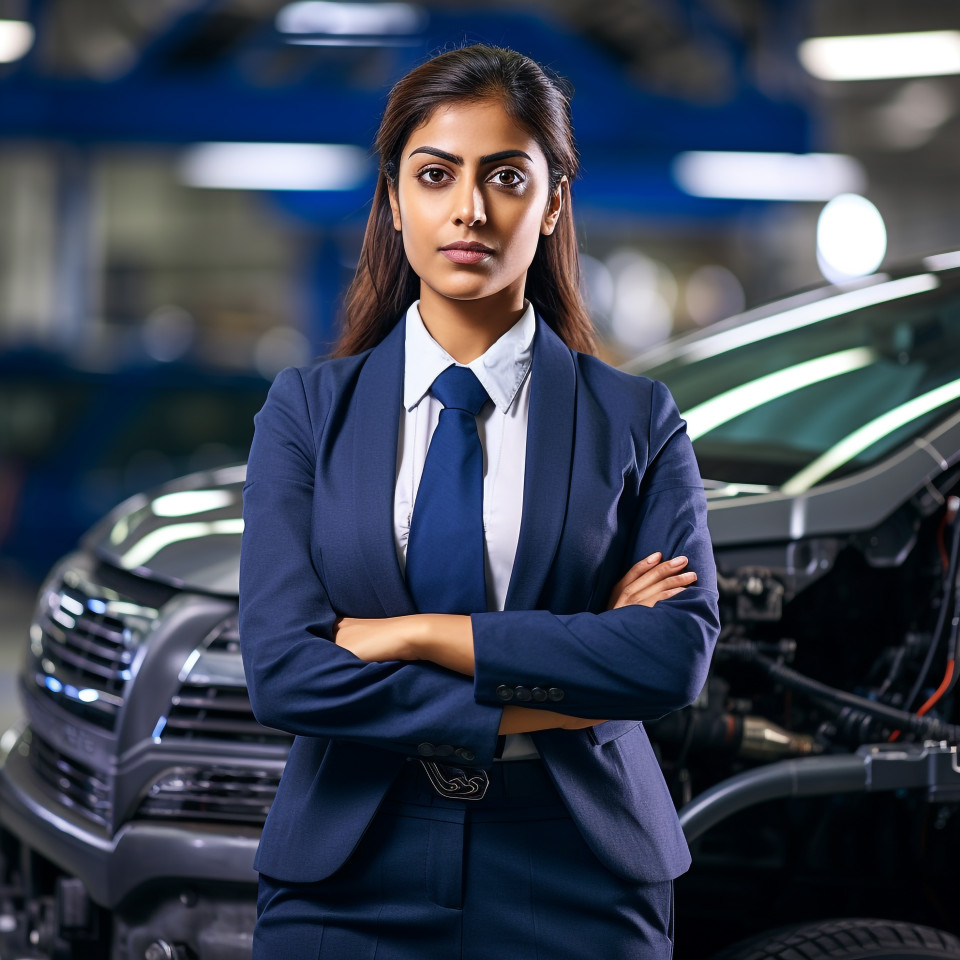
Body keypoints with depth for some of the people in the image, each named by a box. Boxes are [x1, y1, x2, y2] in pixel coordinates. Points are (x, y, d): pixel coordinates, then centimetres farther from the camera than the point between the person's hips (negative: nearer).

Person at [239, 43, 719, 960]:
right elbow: (279, 667, -10)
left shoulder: (636, 420, 0)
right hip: (350, 884, 1)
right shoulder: (307, 409, 1)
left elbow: (679, 651, -14)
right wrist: (534, 705, -14)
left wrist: (417, 634, -16)